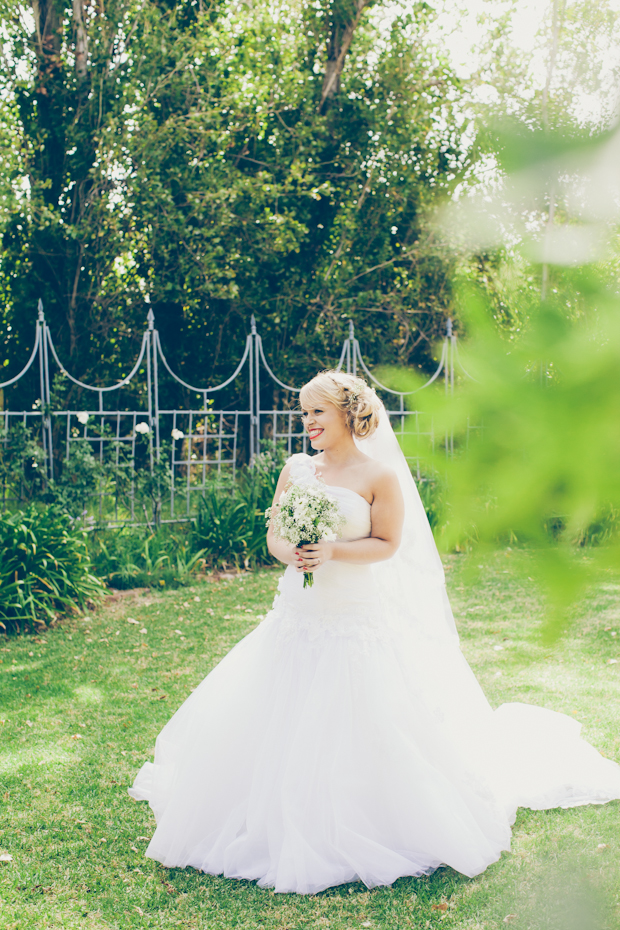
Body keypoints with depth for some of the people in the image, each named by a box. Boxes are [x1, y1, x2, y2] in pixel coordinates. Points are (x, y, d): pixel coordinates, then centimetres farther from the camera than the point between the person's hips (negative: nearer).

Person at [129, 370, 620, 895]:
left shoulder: (380, 474, -7)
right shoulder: (296, 469, 6)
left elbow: (388, 544, -7)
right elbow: (275, 537, 7)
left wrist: (333, 552, -20)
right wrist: (292, 555, -15)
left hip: (361, 620, -4)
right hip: (299, 616, 5)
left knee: (363, 730, -3)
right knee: (276, 727, 5)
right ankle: (282, 823, 26)